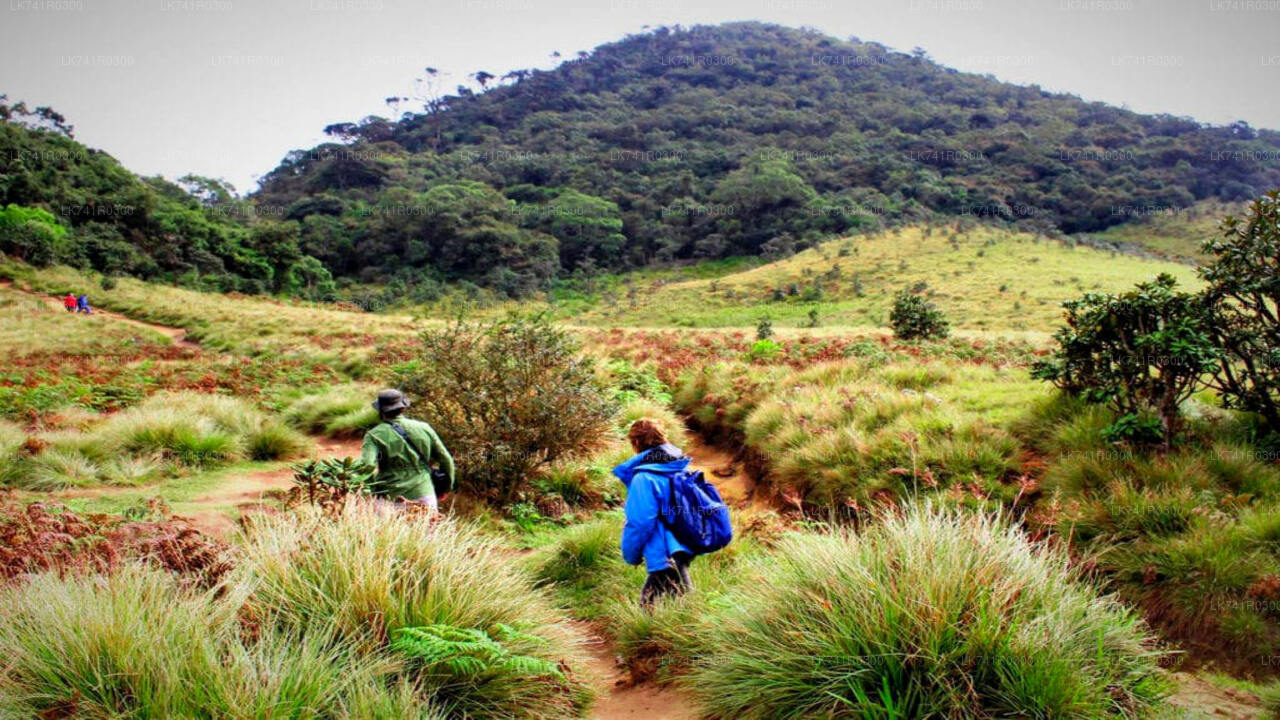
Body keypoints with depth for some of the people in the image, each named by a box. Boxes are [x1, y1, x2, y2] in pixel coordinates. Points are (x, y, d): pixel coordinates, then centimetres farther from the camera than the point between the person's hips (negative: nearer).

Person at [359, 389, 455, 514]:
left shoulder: (375, 435, -4)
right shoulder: (424, 428, 5)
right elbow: (446, 460, 10)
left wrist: (371, 495, -8)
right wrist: (445, 488, 23)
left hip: (391, 499, -2)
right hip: (424, 493, 2)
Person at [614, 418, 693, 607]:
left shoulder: (644, 478, -18)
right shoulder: (682, 469, 6)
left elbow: (640, 522, -20)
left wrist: (630, 554, -4)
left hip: (664, 555, -9)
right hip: (683, 550, 9)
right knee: (647, 604, 21)